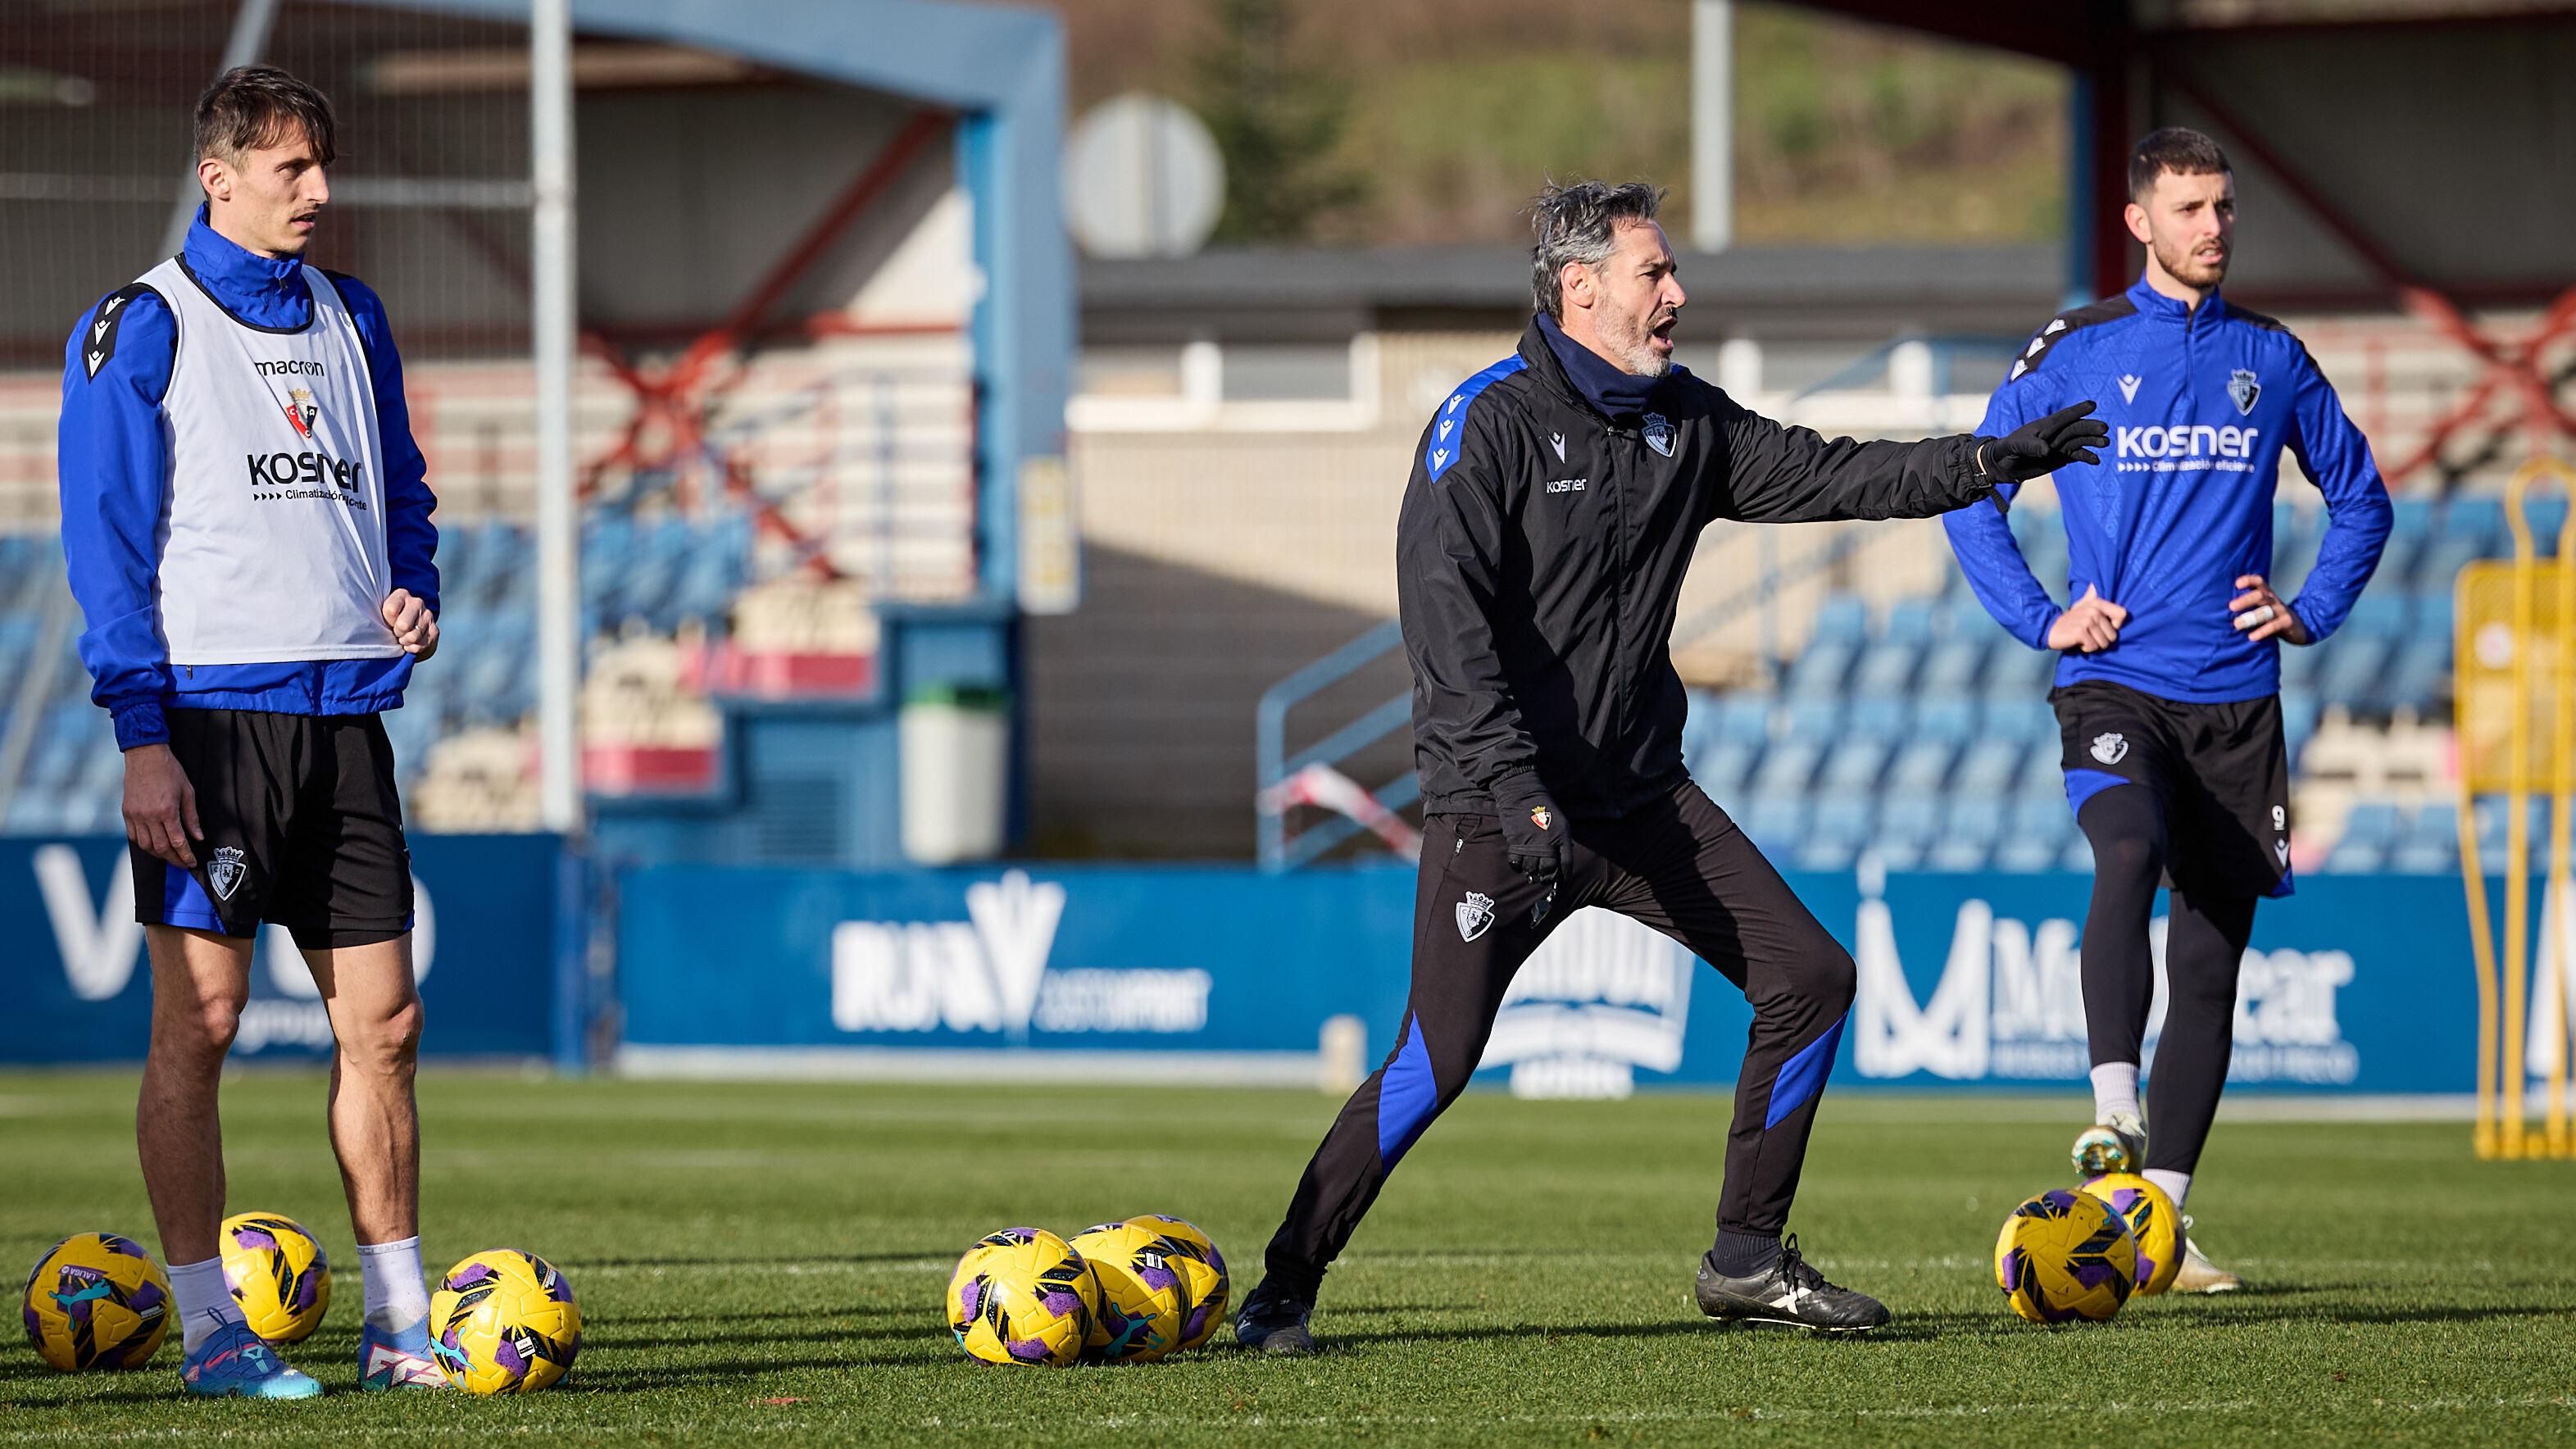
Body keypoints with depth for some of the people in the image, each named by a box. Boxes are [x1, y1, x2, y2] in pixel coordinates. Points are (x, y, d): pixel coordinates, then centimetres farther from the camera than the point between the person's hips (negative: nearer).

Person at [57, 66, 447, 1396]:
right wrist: (143, 736, -13)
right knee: (198, 1022, -4)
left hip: (345, 710, 6)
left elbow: (400, 490, 25)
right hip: (211, 712, -6)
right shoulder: (139, 330, -3)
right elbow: (106, 541, -6)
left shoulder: (350, 321, 15)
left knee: (382, 1021, 4)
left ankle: (398, 1326, 10)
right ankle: (208, 1331, 0)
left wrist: (416, 597, 3)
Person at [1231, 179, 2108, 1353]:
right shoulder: (1490, 423, -13)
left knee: (1810, 978, 1)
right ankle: (1284, 1287, 0)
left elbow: (1830, 475, 17)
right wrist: (1515, 786, -28)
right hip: (1499, 804, -7)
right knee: (1437, 1065, -15)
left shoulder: (1682, 422, 9)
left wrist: (2003, 459, 11)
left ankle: (1747, 1259, 13)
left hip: (1640, 794, 7)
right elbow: (1443, 615, -20)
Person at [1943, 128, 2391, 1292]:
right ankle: (2114, 1108, -37)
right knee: (2129, 855, -32)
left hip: (2235, 698, 3)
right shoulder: (2074, 353, 2)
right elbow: (1970, 498, 7)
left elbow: (2359, 498, 22)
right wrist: (2042, 620, -3)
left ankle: (2162, 1214, 10)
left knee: (2211, 957, 3)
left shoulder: (2271, 359, 10)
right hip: (2114, 684, -3)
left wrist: (2310, 612, 8)